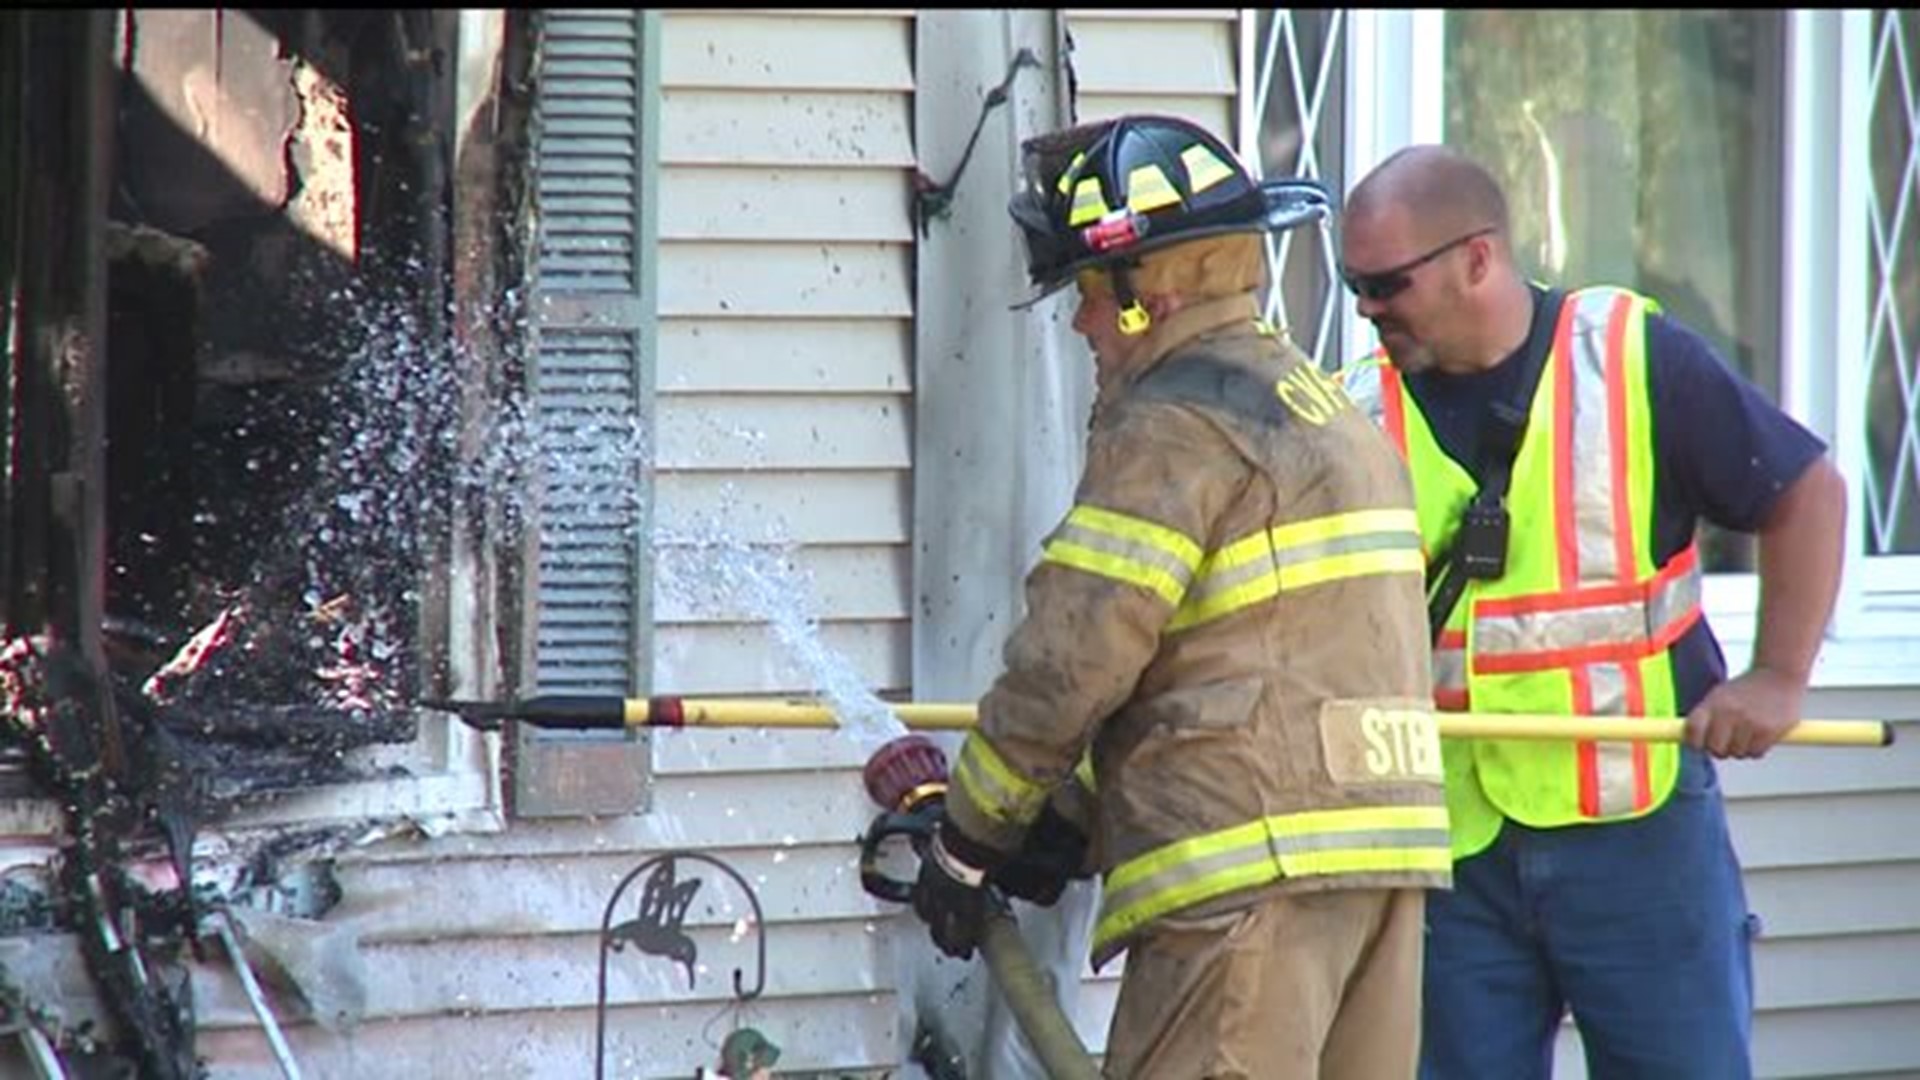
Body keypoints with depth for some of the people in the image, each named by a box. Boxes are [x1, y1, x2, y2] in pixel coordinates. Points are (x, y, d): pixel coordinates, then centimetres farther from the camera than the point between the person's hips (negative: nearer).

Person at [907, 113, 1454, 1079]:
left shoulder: (1177, 421, -8)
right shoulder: (1323, 405, 23)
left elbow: (1073, 658, -11)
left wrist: (964, 844, 1)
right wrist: (1073, 821, 17)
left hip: (1253, 869, -9)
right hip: (1383, 848, 10)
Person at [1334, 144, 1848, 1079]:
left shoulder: (1634, 359, -3)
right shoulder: (1360, 416, 4)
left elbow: (1805, 491, 3)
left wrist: (1778, 679, -5)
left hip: (1638, 825, -3)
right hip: (1451, 852, 3)